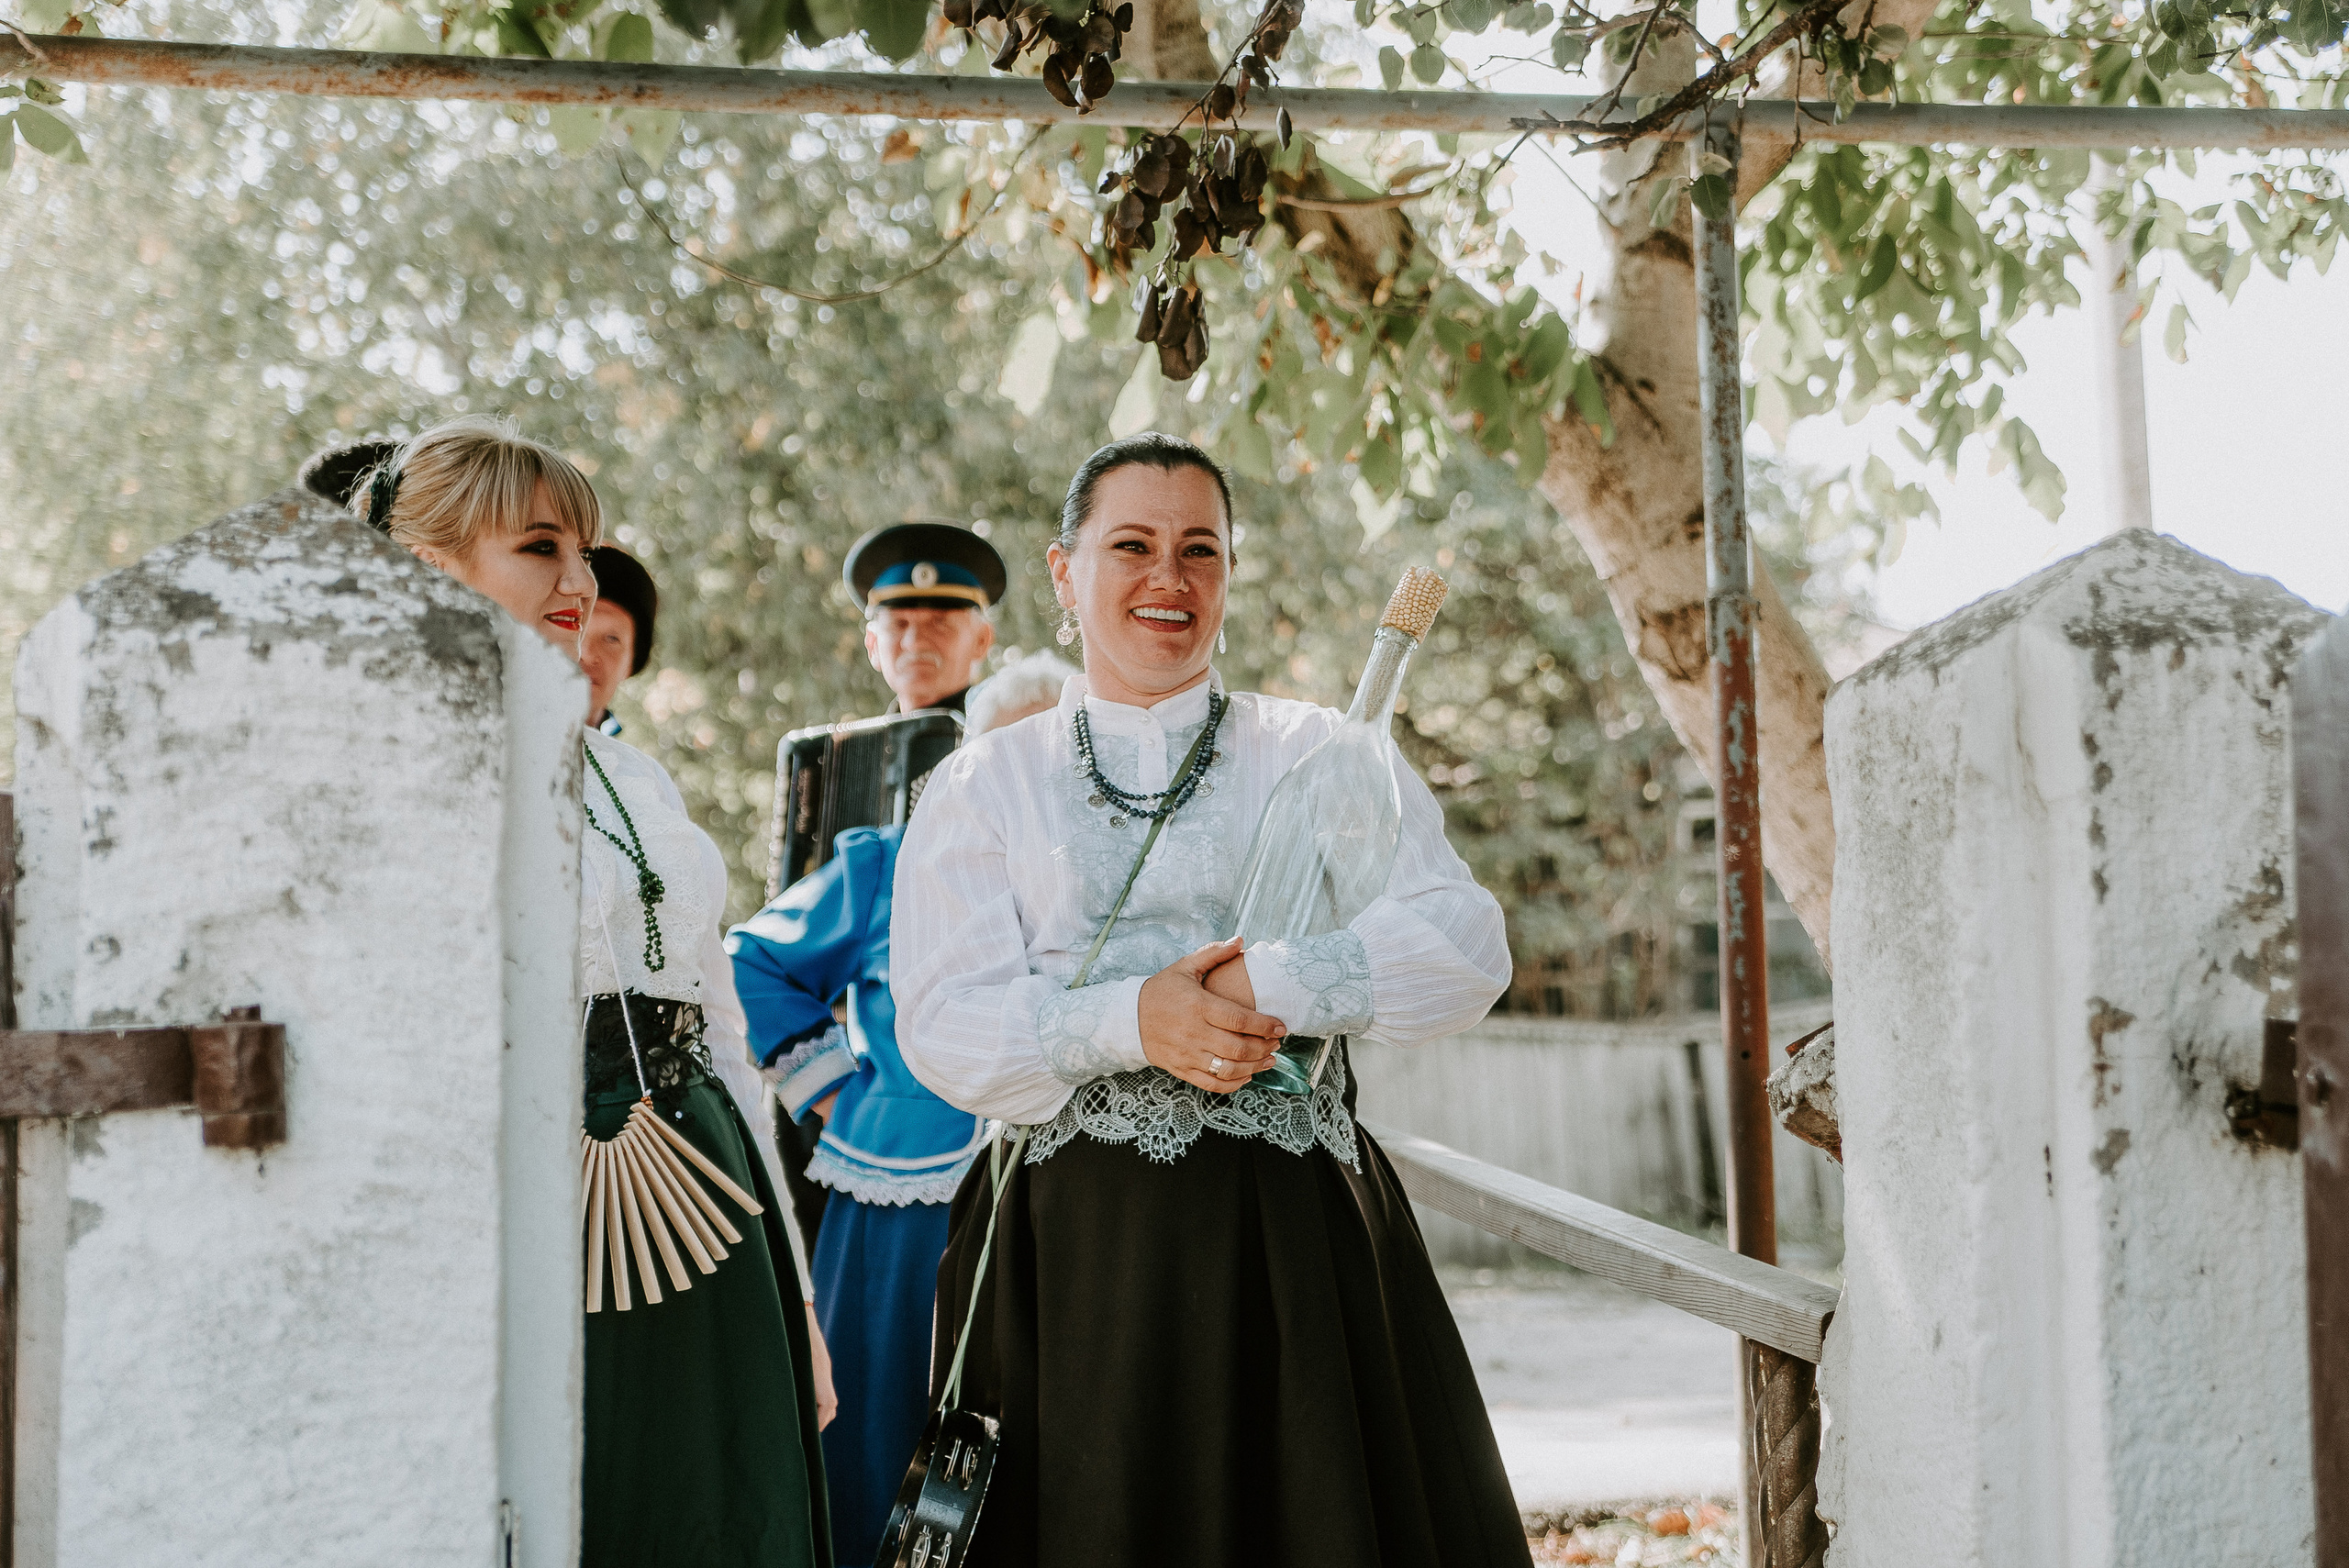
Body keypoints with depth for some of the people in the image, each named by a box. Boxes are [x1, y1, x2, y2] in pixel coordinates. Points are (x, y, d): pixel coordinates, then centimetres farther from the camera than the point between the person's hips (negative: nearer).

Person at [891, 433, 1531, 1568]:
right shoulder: (983, 785, 10)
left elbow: (1465, 945, -4)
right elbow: (942, 1027, -2)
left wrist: (1267, 987, -17)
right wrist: (1133, 1023, -18)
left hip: (1293, 1236, 0)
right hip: (1077, 1249, 0)